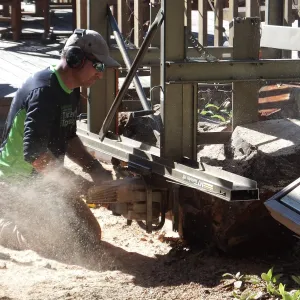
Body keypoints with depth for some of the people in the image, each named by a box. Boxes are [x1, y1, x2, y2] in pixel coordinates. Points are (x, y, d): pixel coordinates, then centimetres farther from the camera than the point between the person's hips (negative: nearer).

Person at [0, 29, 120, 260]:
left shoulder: (71, 92, 7)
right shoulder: (44, 91, -25)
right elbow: (34, 153, -31)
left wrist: (95, 169, 4)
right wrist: (75, 184, -24)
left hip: (47, 182, 10)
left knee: (91, 235, 7)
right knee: (53, 243, -19)